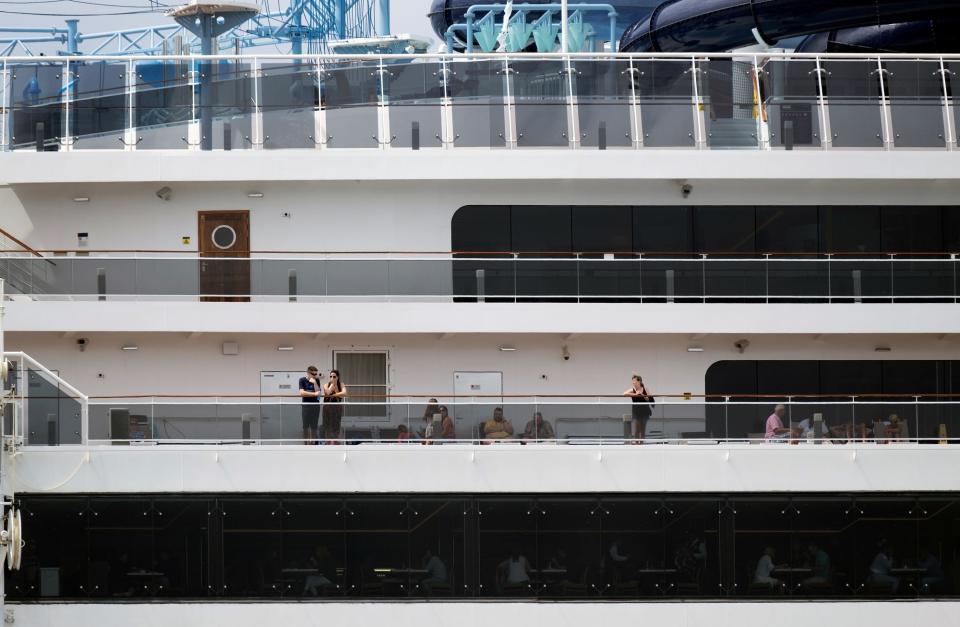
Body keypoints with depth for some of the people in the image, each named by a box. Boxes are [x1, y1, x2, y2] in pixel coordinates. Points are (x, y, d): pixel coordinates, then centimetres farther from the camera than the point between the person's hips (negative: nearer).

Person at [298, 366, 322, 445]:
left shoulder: (316, 381, 2)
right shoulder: (302, 380, -4)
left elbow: (319, 393, -9)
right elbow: (302, 393, -14)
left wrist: (314, 383, -19)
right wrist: (314, 394, -16)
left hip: (315, 405, 1)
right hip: (305, 405, -1)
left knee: (314, 426, 1)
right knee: (305, 426, 4)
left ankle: (314, 443, 6)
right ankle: (306, 443, 11)